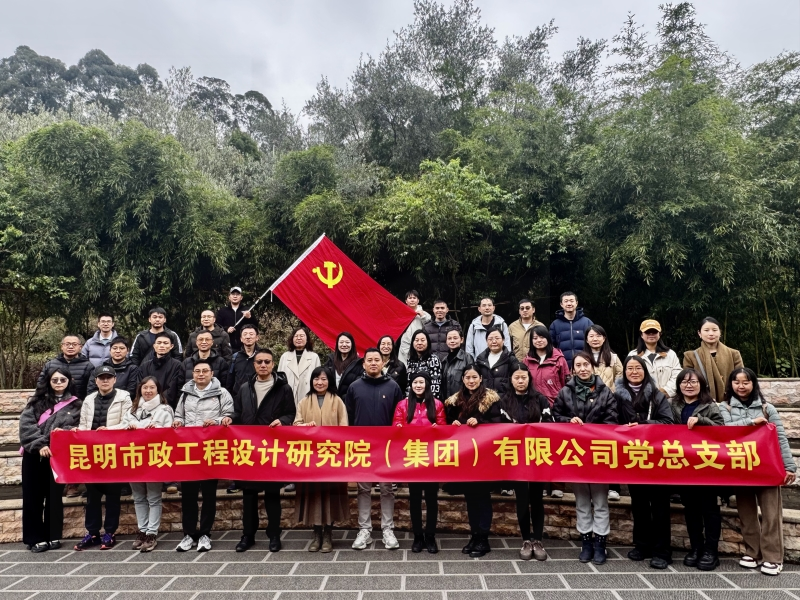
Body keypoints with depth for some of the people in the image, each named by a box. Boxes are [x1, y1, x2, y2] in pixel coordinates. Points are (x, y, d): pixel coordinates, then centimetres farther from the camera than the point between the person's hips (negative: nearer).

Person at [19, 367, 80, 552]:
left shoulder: (75, 404, 8)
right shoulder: (37, 400, 7)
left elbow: (76, 428, 4)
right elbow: (26, 423, -4)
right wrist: (39, 444, -15)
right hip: (34, 454, 1)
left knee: (54, 496, 6)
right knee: (33, 496, 3)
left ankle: (53, 536, 16)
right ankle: (35, 538, 13)